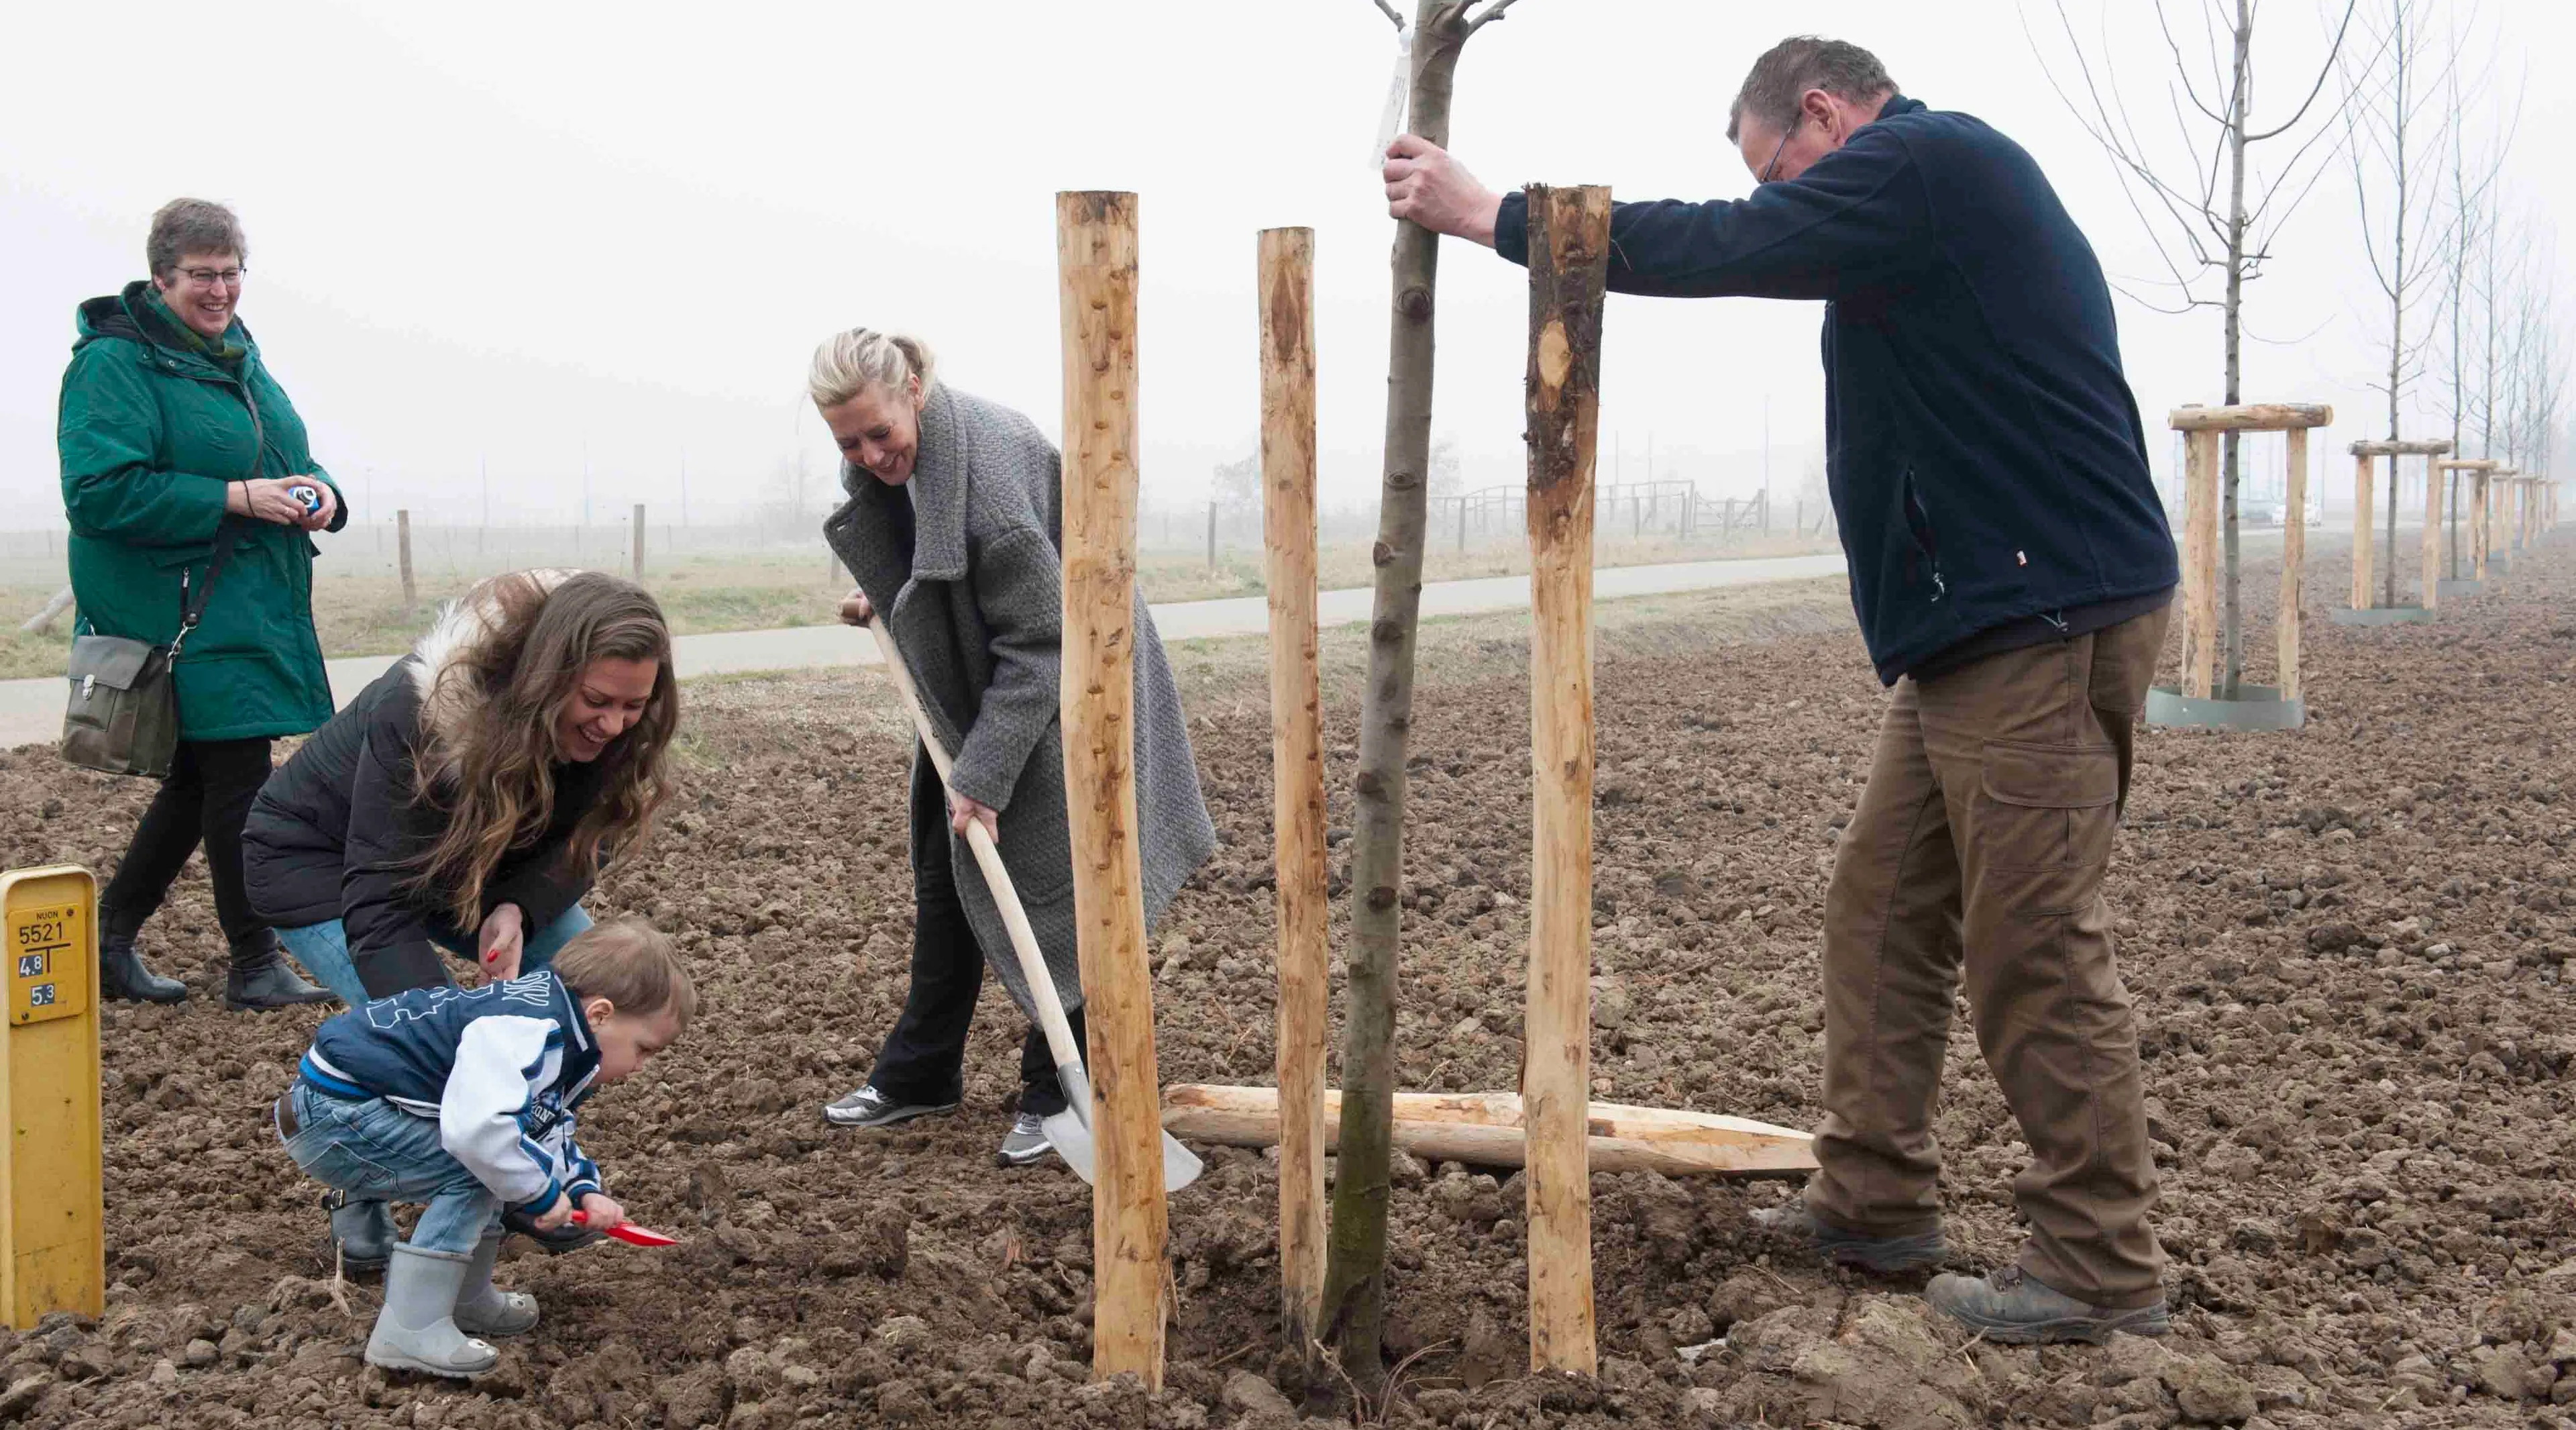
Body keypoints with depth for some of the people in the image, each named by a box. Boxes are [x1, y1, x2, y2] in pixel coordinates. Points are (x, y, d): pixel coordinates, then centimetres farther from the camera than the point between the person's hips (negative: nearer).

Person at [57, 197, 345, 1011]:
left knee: (202, 777, 14)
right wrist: (236, 498, -23)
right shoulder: (114, 364, -11)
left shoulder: (236, 357, 16)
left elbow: (287, 456, 23)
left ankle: (110, 941, 28)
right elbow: (101, 492, -20)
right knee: (239, 777, -6)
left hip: (252, 607, 9)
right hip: (180, 608, -9)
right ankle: (254, 966, 5)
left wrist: (317, 493, -1)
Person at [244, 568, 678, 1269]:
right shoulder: (423, 714, -40)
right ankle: (361, 1194, 1)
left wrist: (517, 910, -32)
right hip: (318, 857, -6)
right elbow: (378, 905, -41)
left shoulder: (600, 728, -23)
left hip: (459, 860, 6)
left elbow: (576, 846, -10)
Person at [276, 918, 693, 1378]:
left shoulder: (560, 1052, 9)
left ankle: (468, 1302, 24)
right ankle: (408, 1334, -14)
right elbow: (477, 1128, -41)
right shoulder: (530, 1032, -28)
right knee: (472, 1173, -18)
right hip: (330, 1116, -11)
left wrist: (584, 1191, -1)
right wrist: (542, 1191, -26)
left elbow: (549, 1137, 18)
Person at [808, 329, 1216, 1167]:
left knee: (1048, 885, -4)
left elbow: (1035, 642, -29)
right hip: (973, 688, 9)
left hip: (1055, 696, -9)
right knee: (945, 872, 14)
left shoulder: (985, 467, -31)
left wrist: (985, 774, -29)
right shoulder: (881, 465, -5)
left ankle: (1056, 1096, 9)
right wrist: (882, 601, -1)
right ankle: (920, 1075, 26)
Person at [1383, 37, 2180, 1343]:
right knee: (1883, 903, 12)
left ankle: (2099, 1268, 5)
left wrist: (1490, 215, -9)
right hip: (1976, 625, 11)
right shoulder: (1936, 185, 21)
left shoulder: (1923, 159, -10)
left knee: (2035, 945, -5)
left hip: (2046, 622, -11)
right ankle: (1873, 1200, 21)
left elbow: (1718, 248, -15)